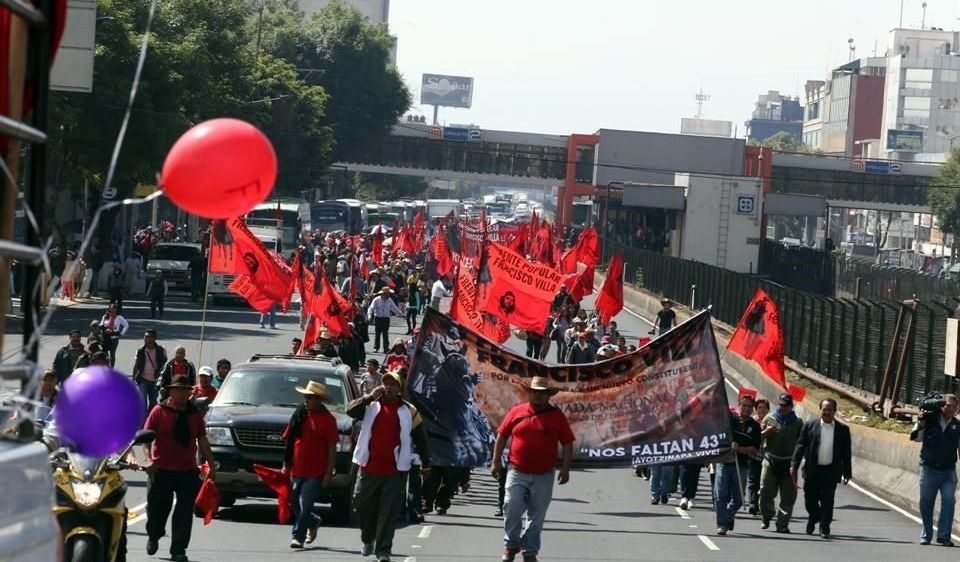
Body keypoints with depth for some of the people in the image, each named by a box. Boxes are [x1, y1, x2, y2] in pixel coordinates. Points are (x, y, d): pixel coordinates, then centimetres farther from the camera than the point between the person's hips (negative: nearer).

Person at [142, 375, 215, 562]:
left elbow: (203, 442, 16)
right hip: (161, 470, -2)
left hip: (188, 471, 2)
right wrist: (149, 459, -20)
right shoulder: (159, 411, 0)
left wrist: (212, 466, 14)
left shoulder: (195, 414, 11)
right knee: (158, 509, 9)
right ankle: (153, 537, 37)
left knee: (185, 513, -3)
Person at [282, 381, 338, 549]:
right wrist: (286, 464, 10)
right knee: (295, 503, 14)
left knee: (305, 504, -8)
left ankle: (298, 537, -3)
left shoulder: (327, 419, -7)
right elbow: (289, 440, 13)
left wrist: (329, 472, -11)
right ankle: (313, 522, 39)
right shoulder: (299, 414, 7)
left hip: (316, 472, -6)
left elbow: (332, 447, -8)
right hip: (297, 470, 6)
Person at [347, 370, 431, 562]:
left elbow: (420, 439, 10)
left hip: (394, 471, -2)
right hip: (368, 468, 2)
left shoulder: (408, 411, 5)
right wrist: (370, 397, -19)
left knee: (388, 513, -4)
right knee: (362, 505, 10)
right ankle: (368, 539, 34)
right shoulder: (371, 406, 7)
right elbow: (350, 410, -11)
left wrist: (426, 465, 10)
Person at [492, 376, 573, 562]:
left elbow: (567, 443, 4)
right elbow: (502, 436, 10)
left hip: (543, 477, 0)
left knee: (536, 517, 5)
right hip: (517, 473, 0)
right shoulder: (517, 412, 4)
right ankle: (511, 545, 12)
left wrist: (565, 468, -6)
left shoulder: (557, 416, 2)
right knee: (512, 510, -8)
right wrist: (496, 462, 6)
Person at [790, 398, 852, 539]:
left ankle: (825, 527, 9)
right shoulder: (810, 426, 2)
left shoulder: (843, 430, 4)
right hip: (812, 470, 1)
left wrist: (847, 472, 6)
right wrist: (794, 466, -6)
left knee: (827, 501, -3)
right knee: (810, 500, 8)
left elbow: (846, 453, 7)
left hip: (831, 472, -1)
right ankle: (814, 518, 37)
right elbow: (800, 446, 1)